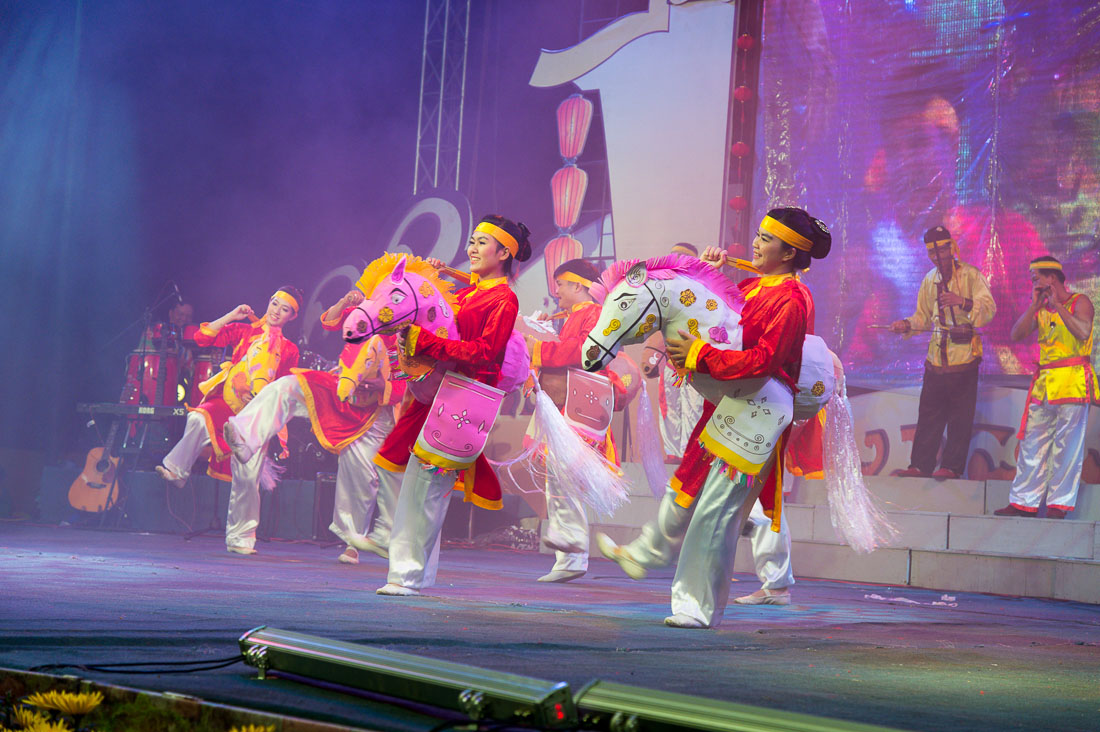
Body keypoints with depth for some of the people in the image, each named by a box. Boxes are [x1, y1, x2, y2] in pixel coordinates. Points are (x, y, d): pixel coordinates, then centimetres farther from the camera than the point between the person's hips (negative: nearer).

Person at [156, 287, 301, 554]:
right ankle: (176, 469, -24)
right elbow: (203, 337, 4)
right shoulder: (243, 331, 14)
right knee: (199, 420, -38)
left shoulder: (289, 350, 17)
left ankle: (240, 538, 9)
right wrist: (231, 316, -1)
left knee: (248, 477, -3)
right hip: (225, 402, -1)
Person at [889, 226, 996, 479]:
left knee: (960, 416, -2)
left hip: (964, 353, -6)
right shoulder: (930, 280, 15)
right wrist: (907, 325, 2)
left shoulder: (971, 275, -4)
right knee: (928, 413, 6)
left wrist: (963, 301, -31)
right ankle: (920, 465, 10)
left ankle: (952, 466, 3)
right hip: (937, 355, 6)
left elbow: (989, 309, -16)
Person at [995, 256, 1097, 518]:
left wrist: (1057, 305, -15)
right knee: (1032, 443, 4)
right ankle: (1024, 502, 8)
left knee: (1067, 445, -4)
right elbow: (1017, 334, 5)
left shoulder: (1079, 302, -1)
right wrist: (1035, 305, -3)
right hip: (1044, 383, 6)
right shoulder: (1040, 309, 16)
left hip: (1072, 382, -6)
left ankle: (1059, 504, 0)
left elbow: (1083, 332, -19)